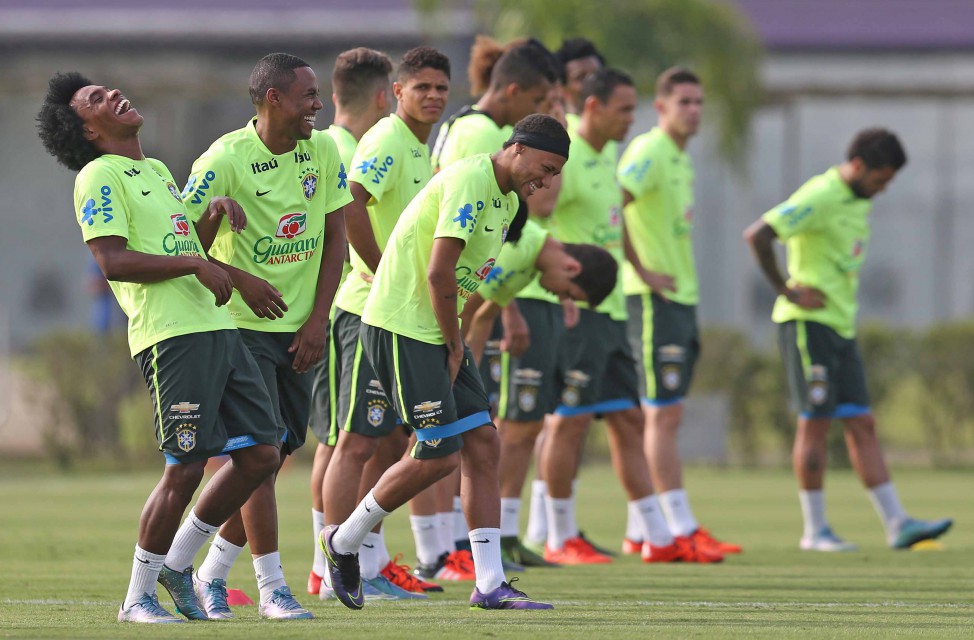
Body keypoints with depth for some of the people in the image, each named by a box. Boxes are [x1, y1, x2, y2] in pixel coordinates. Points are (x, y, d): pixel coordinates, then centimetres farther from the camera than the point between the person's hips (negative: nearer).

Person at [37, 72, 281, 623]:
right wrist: (195, 264, -16)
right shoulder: (99, 176, -4)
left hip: (218, 329, 9)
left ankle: (177, 564, 20)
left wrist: (212, 213, 12)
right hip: (172, 335, -9)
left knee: (260, 454, 6)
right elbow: (114, 261, -15)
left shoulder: (157, 170, 23)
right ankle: (138, 597, 4)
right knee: (185, 469, -10)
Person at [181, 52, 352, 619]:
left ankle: (211, 574, 20)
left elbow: (335, 237, 6)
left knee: (276, 453, 7)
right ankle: (272, 586, -4)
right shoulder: (226, 159, -14)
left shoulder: (323, 151, 2)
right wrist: (240, 281, -21)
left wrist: (318, 319, 0)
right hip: (245, 324, -6)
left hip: (301, 329, 6)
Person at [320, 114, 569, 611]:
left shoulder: (507, 201, 14)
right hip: (400, 327, -10)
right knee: (439, 454, -9)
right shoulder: (469, 182, -18)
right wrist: (454, 345, -13)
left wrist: (453, 344, 9)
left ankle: (490, 585, 2)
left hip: (436, 331, 10)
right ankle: (343, 542, 11)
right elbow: (439, 273, -22)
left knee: (481, 444, 2)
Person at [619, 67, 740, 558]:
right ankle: (683, 530, -9)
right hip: (655, 298, -9)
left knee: (662, 417, 9)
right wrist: (642, 271, -20)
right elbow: (610, 206, -24)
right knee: (664, 416, -8)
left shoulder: (681, 159, 17)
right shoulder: (649, 152, -12)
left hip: (682, 296, 9)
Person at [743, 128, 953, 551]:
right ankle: (815, 530, 3)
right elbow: (757, 235, -23)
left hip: (842, 326, 9)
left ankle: (897, 525, 2)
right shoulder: (819, 196, -15)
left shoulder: (859, 201, 14)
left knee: (862, 425, 5)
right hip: (809, 324, -9)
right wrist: (786, 290, -17)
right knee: (816, 423, -4)